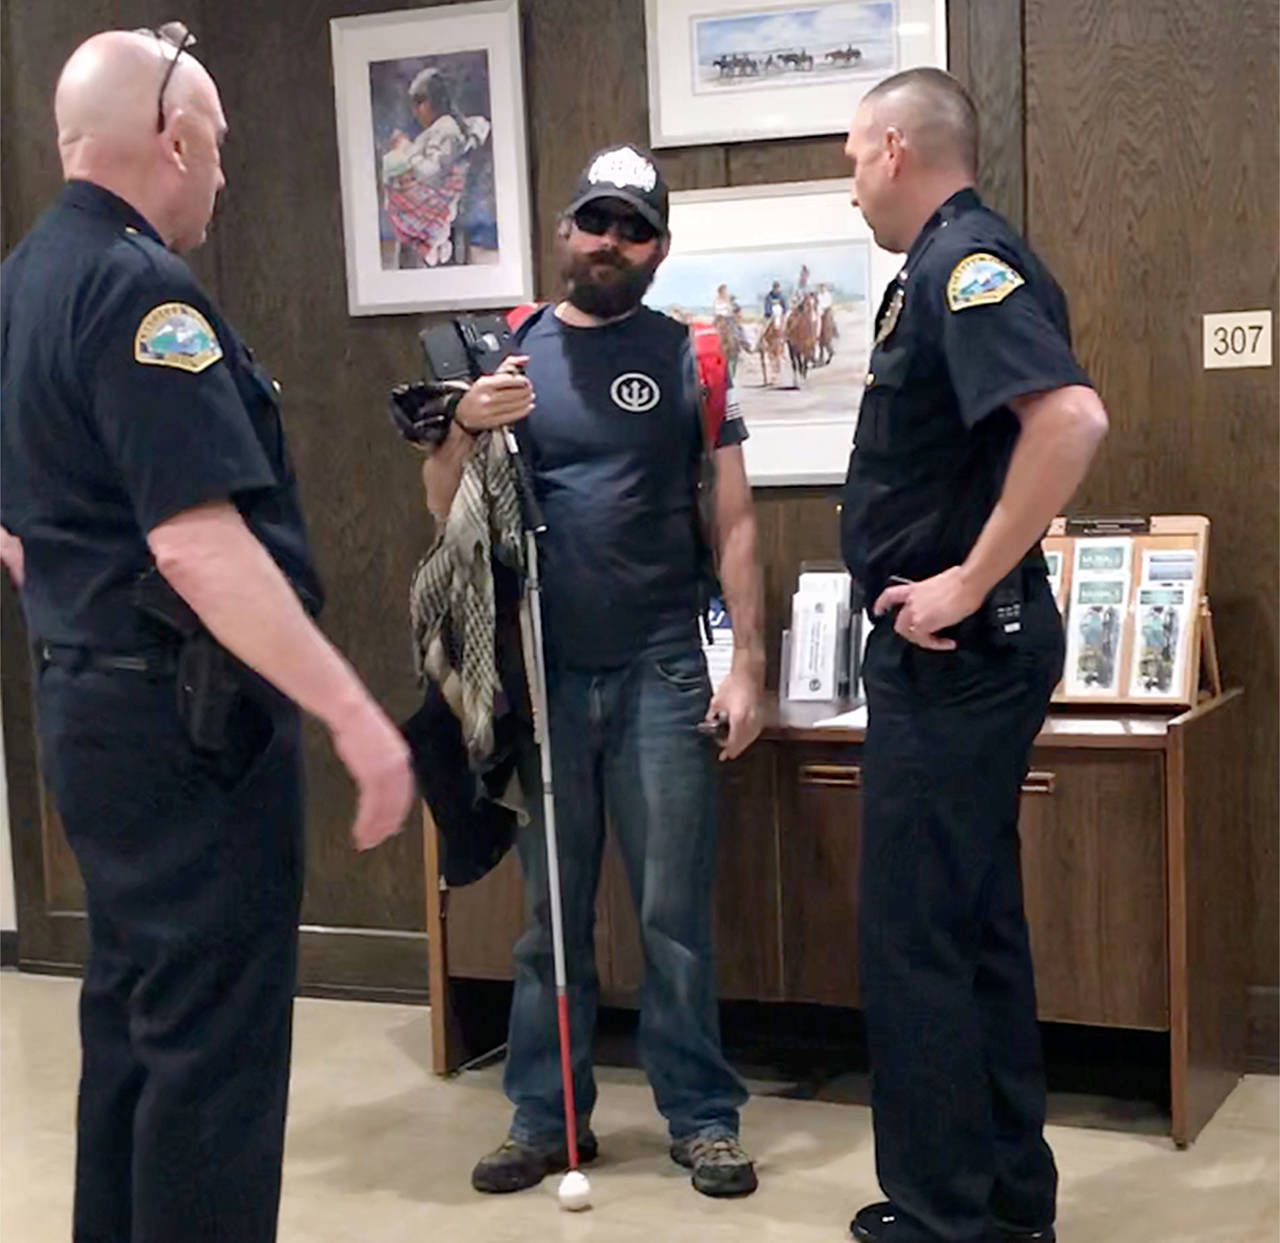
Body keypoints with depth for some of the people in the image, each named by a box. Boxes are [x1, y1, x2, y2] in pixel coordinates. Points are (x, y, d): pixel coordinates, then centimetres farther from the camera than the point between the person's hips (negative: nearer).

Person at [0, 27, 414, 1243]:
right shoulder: (137, 285, -18)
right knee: (212, 1037, -1)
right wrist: (354, 716, -27)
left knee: (134, 1017, 19)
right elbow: (198, 546, -28)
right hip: (187, 714, -10)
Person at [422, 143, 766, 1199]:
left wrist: (748, 663, -4)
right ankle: (546, 1115, 21)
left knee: (675, 912, 3)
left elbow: (734, 522, 3)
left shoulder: (689, 357, 3)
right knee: (550, 912, 10)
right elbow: (445, 512, 7)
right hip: (541, 673, 2)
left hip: (660, 671, -1)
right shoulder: (506, 353, 7)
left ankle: (701, 1115, 15)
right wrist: (465, 429, -13)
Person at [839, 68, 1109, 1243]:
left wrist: (969, 583, -27)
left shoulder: (967, 260, -16)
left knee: (914, 932, -2)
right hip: (954, 648, 10)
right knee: (976, 922, 16)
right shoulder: (946, 265, 15)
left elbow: (1071, 418, -32)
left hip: (954, 650, -10)